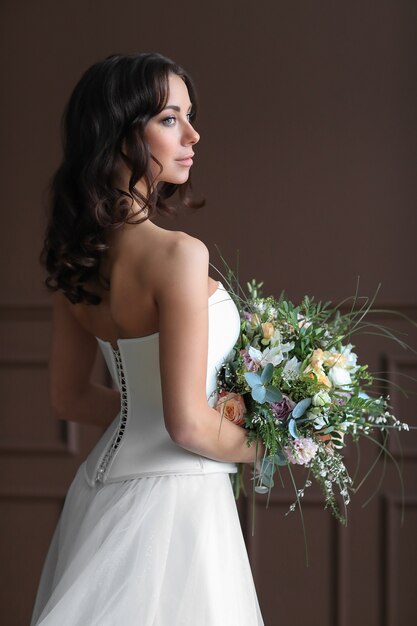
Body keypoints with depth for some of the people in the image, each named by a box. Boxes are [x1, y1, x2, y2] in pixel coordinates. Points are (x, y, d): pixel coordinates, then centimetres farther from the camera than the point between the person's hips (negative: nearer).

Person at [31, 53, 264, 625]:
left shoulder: (76, 256, 3)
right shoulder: (178, 255, -22)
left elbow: (70, 398, 13)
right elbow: (189, 424, -21)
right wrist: (265, 447, -4)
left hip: (104, 483, 8)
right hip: (175, 497, -8)